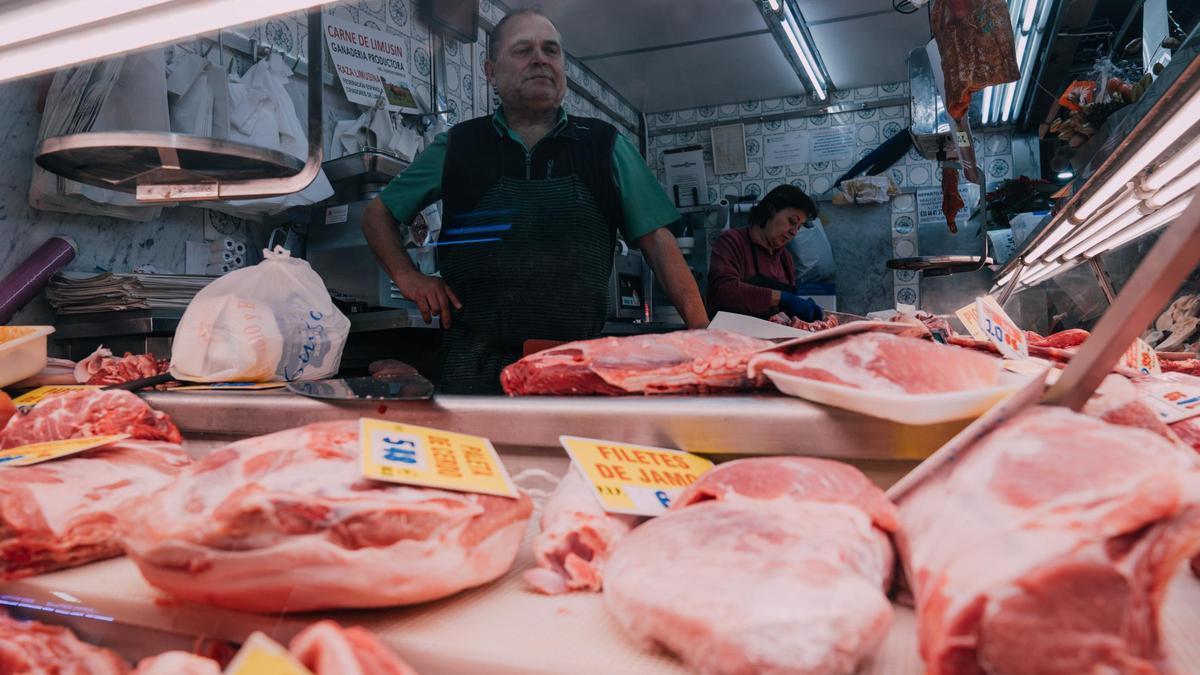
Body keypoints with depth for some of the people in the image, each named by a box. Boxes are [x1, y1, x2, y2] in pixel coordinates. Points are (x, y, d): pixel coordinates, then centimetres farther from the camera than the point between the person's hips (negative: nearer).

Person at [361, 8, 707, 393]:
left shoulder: (605, 146, 8)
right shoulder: (455, 148, 9)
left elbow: (656, 240, 4)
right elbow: (377, 215, 19)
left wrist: (700, 329, -7)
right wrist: (407, 277, 2)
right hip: (477, 367, 0)